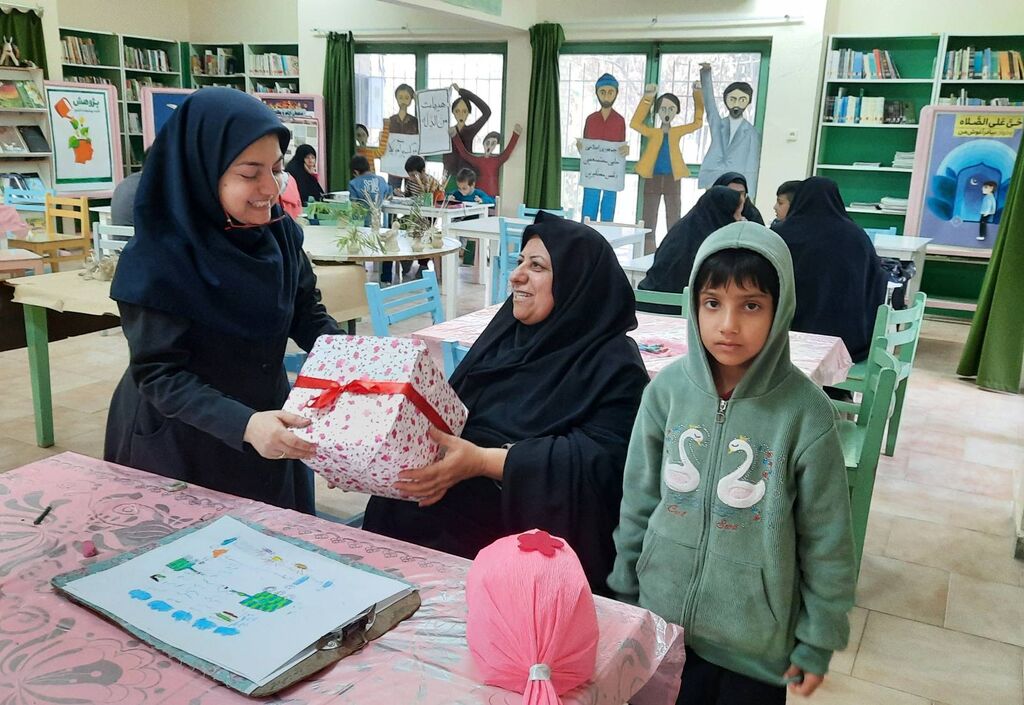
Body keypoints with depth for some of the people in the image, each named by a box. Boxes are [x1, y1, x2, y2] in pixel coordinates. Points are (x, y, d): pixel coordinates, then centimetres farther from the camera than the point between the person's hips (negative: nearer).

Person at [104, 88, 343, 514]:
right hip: (180, 444, -5)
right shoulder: (157, 259, -24)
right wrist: (242, 424, -38)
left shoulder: (279, 231, -8)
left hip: (266, 422, 5)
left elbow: (307, 312, 2)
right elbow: (158, 373, -24)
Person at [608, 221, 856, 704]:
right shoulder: (668, 389, -9)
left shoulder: (804, 411, -16)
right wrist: (624, 595, 7)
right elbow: (638, 501, 2)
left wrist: (819, 641, -1)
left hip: (756, 644, -2)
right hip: (659, 620, 2)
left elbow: (826, 538, -7)